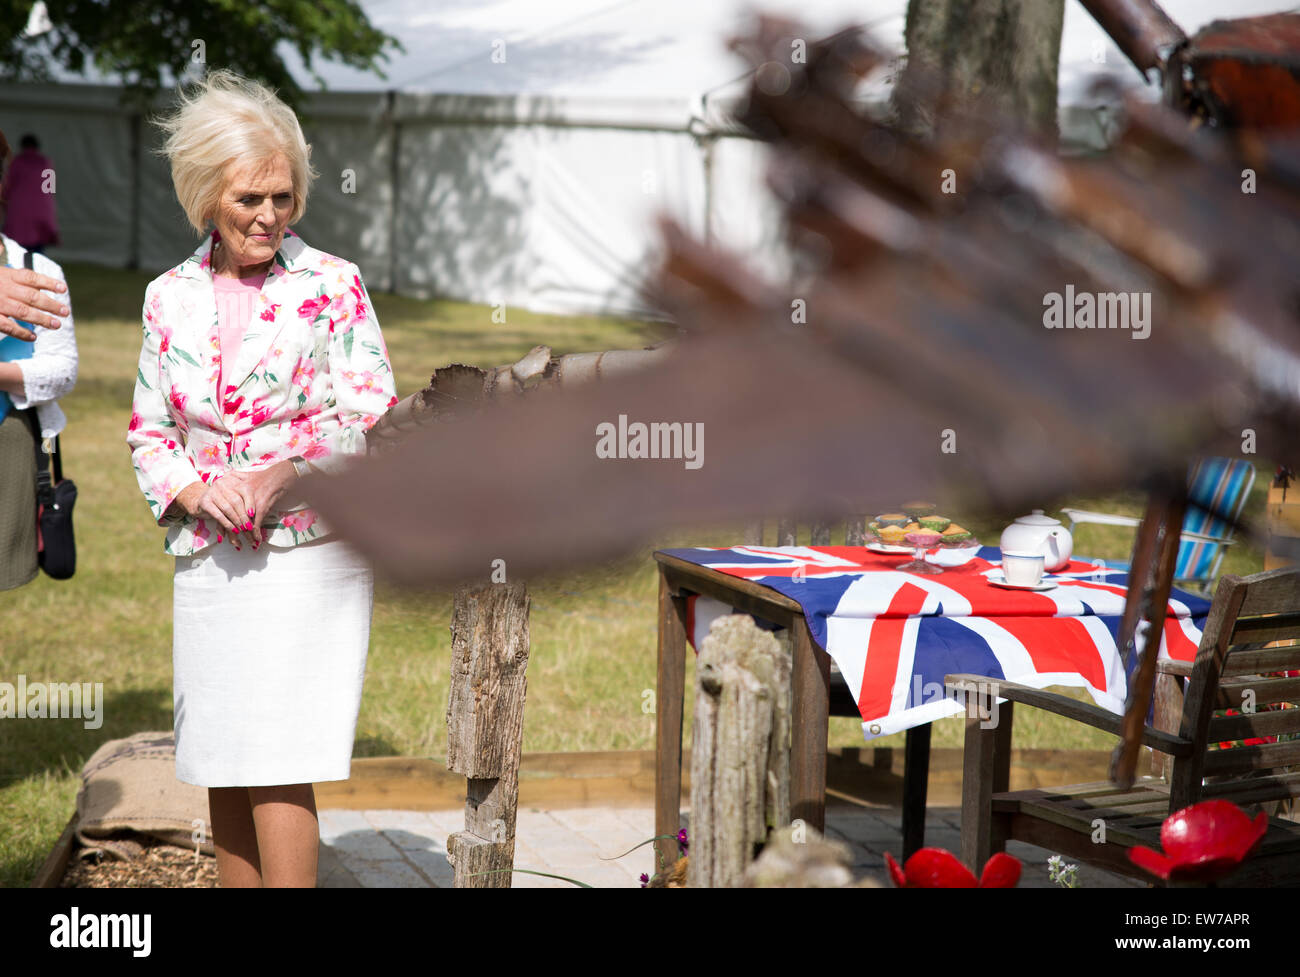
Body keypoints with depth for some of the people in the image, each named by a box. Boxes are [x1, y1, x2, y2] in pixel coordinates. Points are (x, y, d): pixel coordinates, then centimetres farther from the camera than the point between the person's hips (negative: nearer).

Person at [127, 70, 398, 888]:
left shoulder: (333, 286, -3)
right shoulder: (170, 297, 9)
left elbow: (369, 421, -6)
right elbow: (149, 432, 12)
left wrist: (277, 479, -21)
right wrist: (198, 492, -10)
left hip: (309, 553, -4)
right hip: (207, 563, 4)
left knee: (278, 770, -10)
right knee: (221, 773, 8)